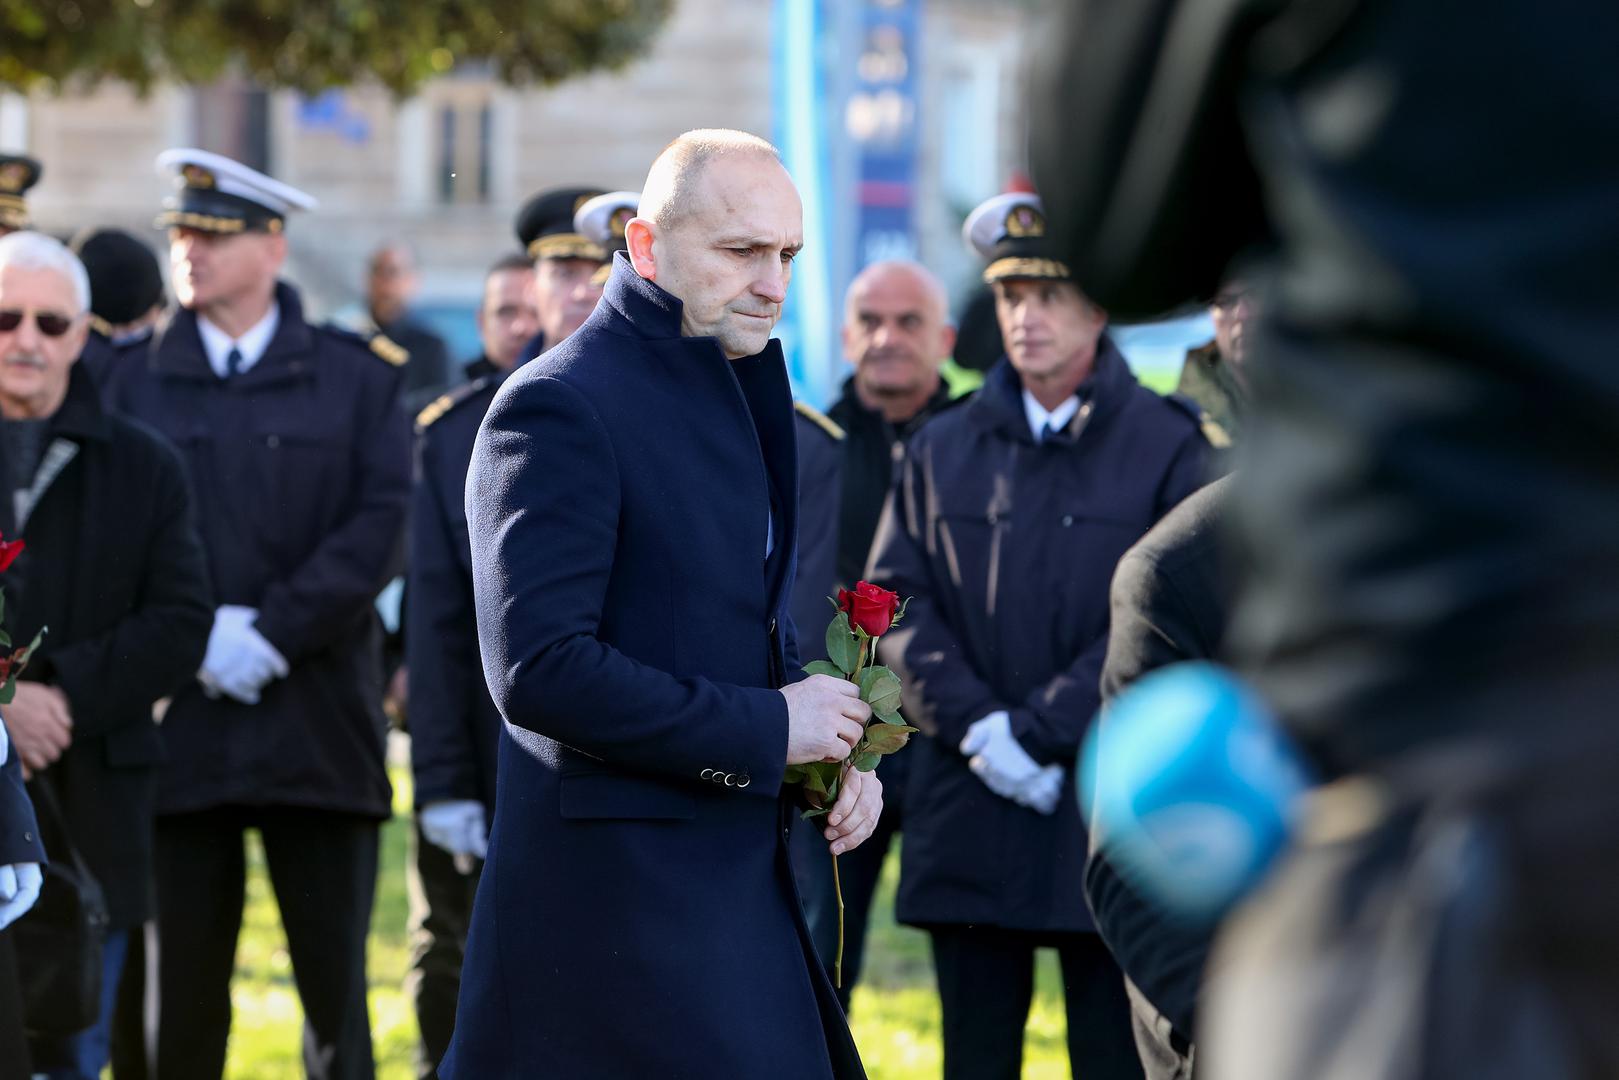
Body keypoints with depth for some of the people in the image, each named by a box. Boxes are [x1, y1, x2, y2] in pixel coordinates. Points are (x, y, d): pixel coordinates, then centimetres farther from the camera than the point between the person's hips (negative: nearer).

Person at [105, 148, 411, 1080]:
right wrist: (199, 639, -11)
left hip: (321, 723, -1)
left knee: (336, 986, 3)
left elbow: (379, 530, -3)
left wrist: (270, 634, -12)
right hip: (182, 725, 1)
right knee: (182, 996, 2)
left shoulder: (359, 378, 7)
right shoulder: (133, 385, 9)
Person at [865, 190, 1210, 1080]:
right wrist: (973, 725, -10)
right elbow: (895, 598, 5)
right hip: (967, 817, 3)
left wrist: (1040, 731, -13)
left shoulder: (1167, 447, 1)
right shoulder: (943, 450, 12)